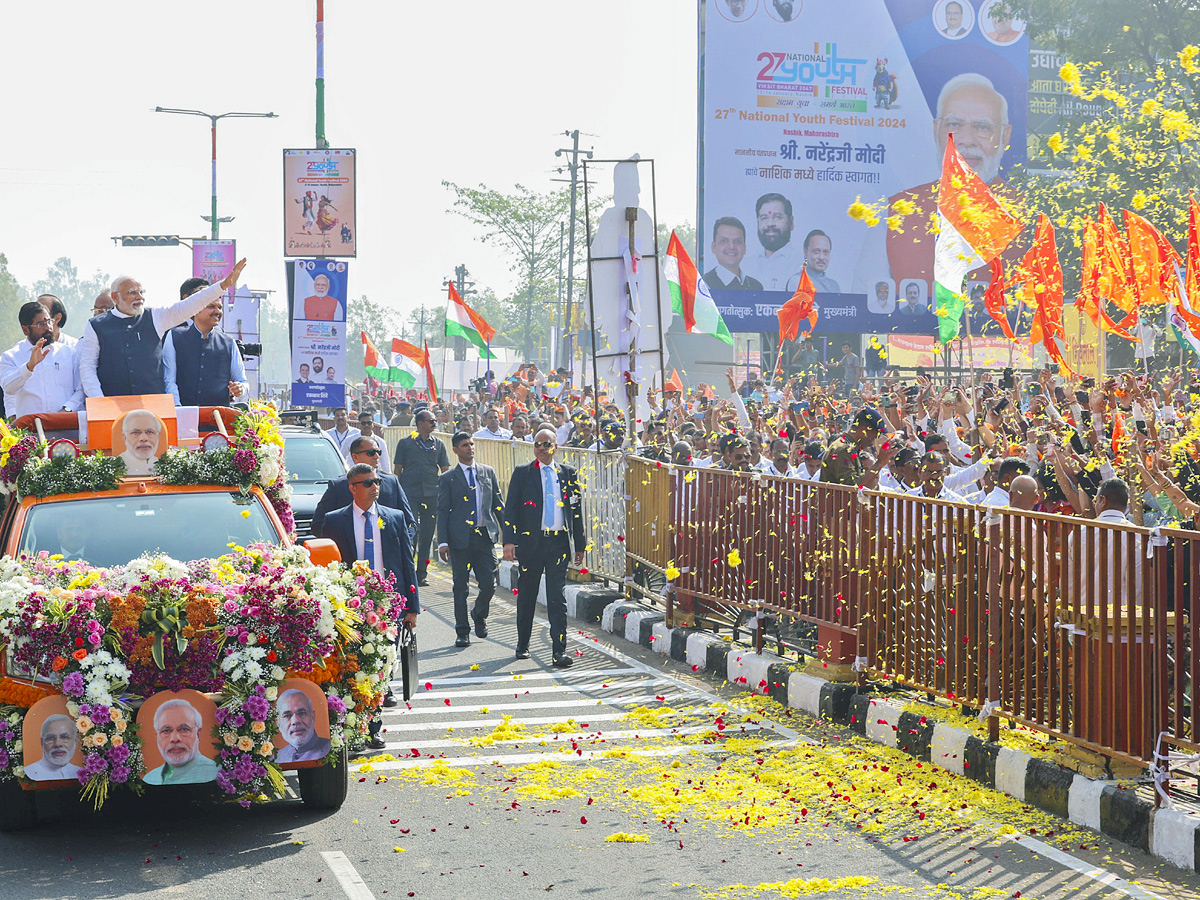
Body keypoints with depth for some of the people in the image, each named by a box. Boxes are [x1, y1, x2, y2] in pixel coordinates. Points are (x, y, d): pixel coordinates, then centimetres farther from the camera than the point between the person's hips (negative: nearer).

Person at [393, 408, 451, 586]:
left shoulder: (438, 445, 11)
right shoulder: (405, 443, 4)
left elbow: (445, 471, 13)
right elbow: (397, 470, 7)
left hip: (432, 496, 3)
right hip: (410, 495, -3)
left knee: (427, 535, 5)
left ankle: (421, 573, 13)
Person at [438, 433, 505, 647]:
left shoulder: (488, 472, 10)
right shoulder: (448, 479, 2)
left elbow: (498, 504, 13)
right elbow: (442, 512, -1)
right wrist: (442, 542, -9)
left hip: (486, 536, 2)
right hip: (460, 539, -2)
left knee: (489, 585, -1)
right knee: (461, 587, 3)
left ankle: (479, 614, 29)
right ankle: (462, 632, 13)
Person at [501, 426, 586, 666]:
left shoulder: (567, 473, 9)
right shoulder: (522, 473, 4)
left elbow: (577, 509, 12)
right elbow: (510, 509, 1)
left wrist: (579, 545, 9)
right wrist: (509, 540, -9)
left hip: (558, 543, 0)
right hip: (530, 541, 0)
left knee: (557, 598, -4)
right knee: (526, 596, 11)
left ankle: (559, 651, -5)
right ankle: (523, 645, 26)